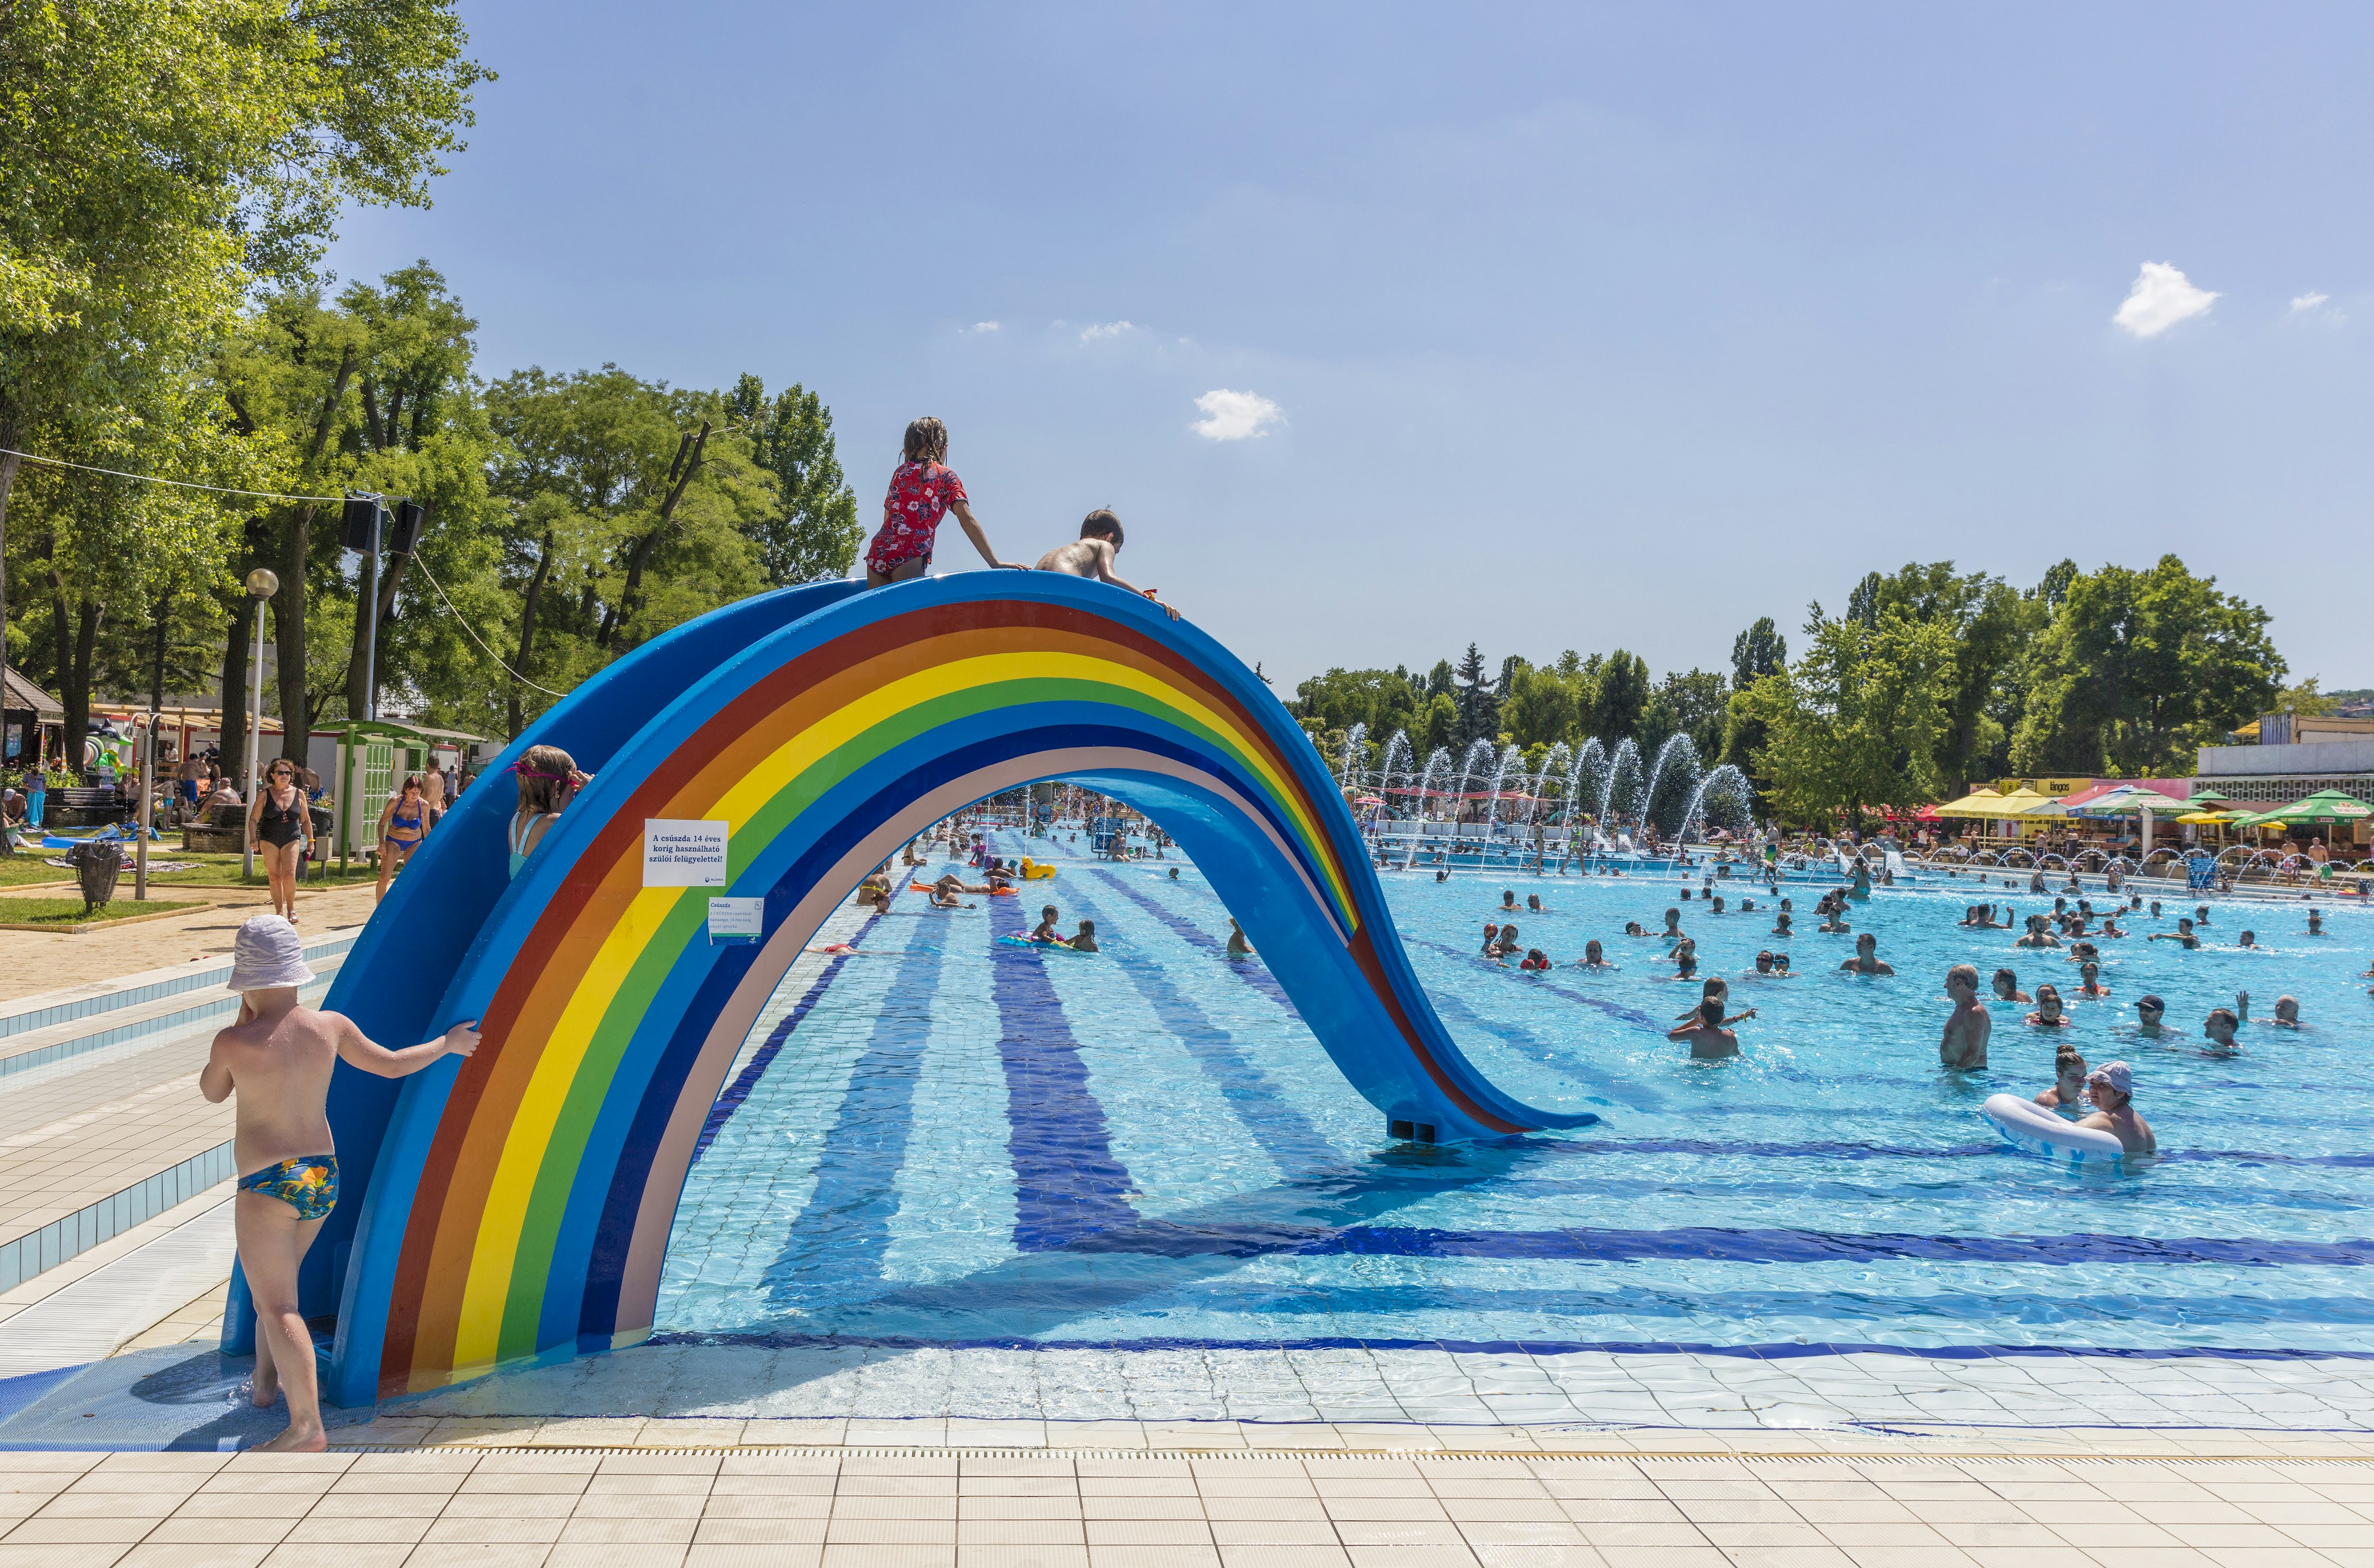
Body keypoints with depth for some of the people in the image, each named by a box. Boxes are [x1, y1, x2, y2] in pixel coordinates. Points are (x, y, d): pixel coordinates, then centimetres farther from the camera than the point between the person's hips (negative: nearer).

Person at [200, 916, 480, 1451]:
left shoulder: (234, 1042, -16)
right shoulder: (330, 1027, -4)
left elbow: (211, 1092, 5)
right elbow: (392, 1065, 8)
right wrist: (448, 1044, 25)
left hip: (269, 1184, -6)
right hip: (323, 1177, 6)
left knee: (277, 1305, -6)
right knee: (275, 1281, 29)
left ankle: (307, 1427, -14)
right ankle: (266, 1381, 40)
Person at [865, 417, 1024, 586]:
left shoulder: (899, 472, 22)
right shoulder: (946, 476, 9)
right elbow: (968, 521, 0)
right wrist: (995, 564, -4)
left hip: (878, 550, 5)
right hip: (910, 554, -5)